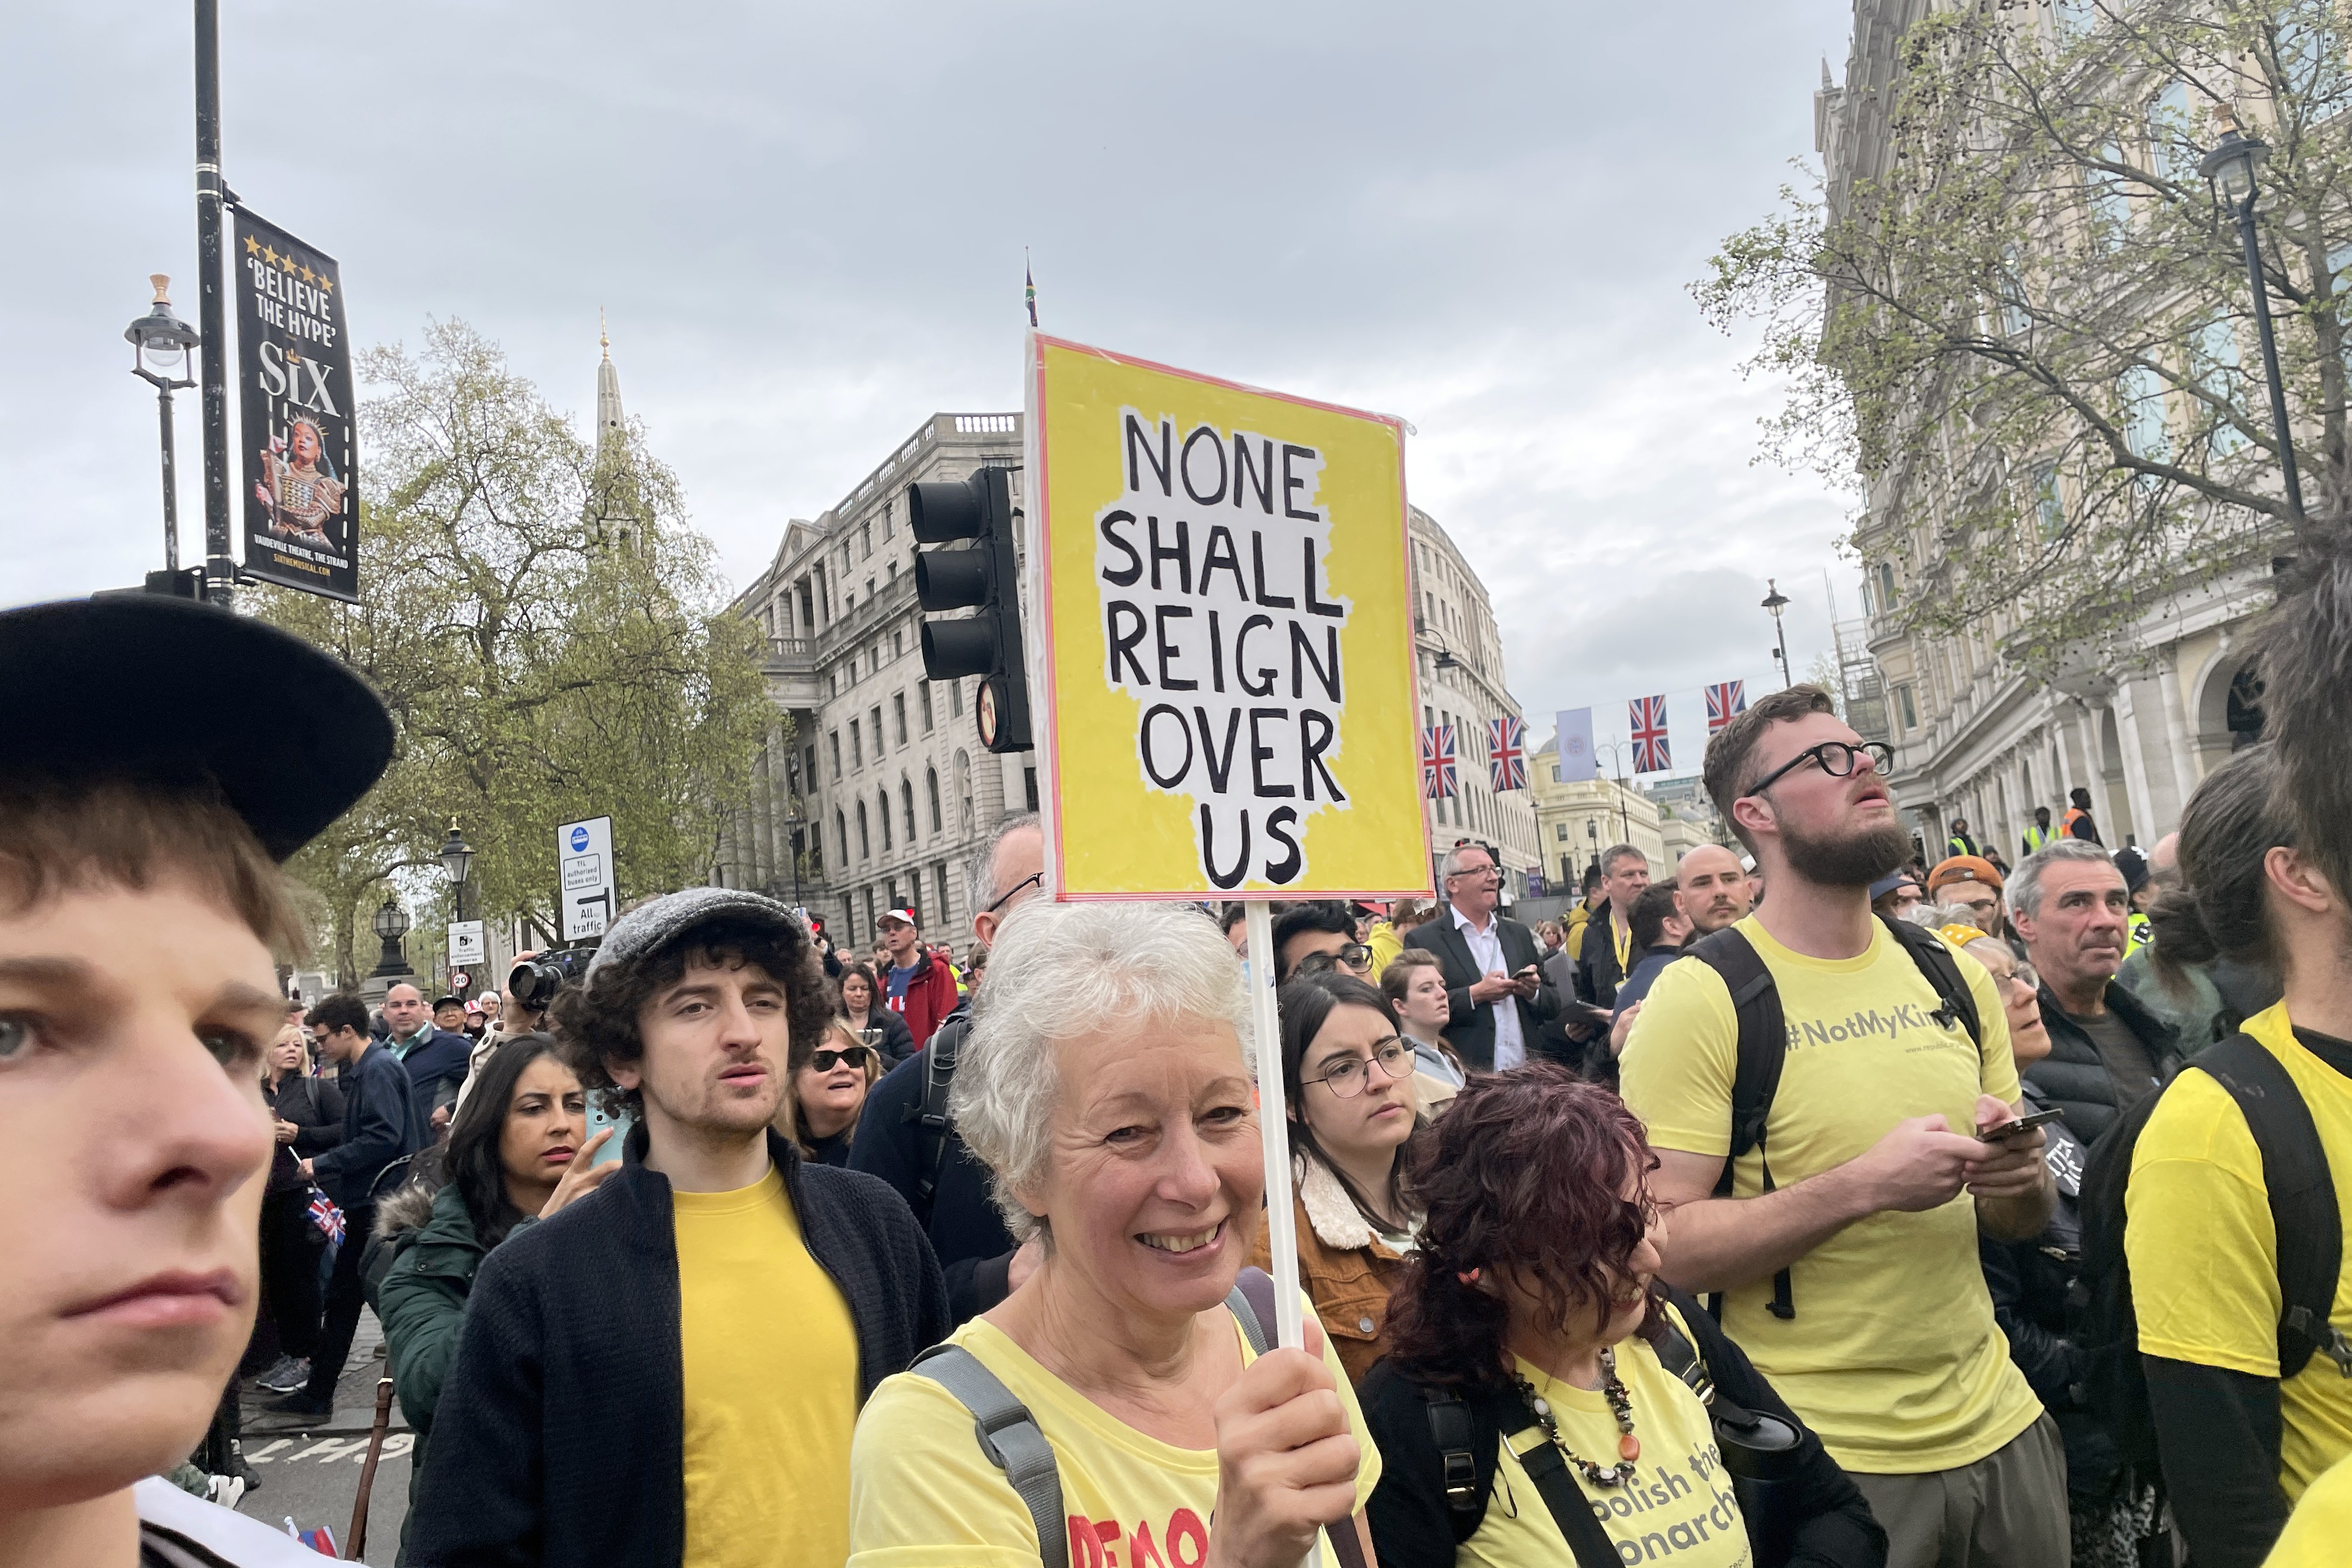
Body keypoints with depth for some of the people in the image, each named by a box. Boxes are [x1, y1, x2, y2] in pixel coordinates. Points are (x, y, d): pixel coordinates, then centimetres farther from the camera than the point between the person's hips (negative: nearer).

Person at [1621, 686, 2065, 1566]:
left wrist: (2019, 1178, -9)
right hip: (1825, 1459, -6)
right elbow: (1662, 1246, -19)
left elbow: (2017, 1226, 13)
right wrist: (1864, 1185, -26)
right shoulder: (1702, 997, -14)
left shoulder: (1953, 978, 5)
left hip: (1998, 1424, 6)